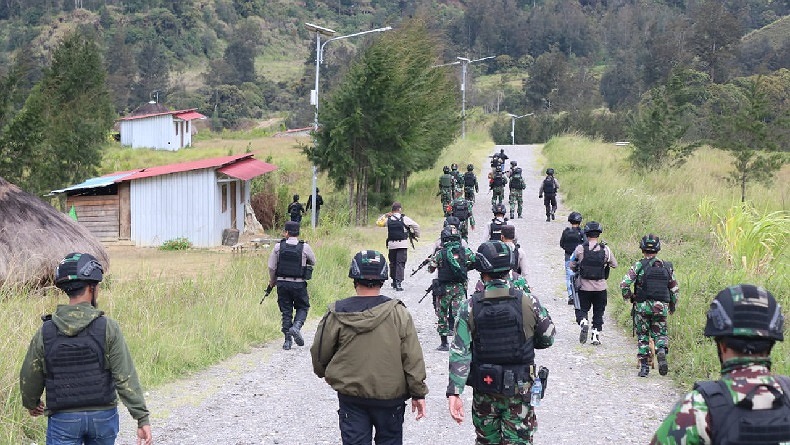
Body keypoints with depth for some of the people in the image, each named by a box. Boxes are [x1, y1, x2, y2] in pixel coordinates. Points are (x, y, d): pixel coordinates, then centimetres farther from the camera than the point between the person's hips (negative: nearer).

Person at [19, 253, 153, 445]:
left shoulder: (45, 332, -5)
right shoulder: (108, 328, -10)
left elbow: (29, 378, 4)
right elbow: (126, 378, -13)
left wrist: (31, 404, 25)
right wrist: (142, 418, -10)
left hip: (63, 420, 0)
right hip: (103, 415, 0)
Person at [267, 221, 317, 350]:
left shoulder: (278, 246, -4)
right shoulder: (305, 247, -7)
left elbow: (271, 267, 1)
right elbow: (313, 262, 9)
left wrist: (272, 281, 17)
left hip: (282, 283, 1)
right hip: (299, 284, -1)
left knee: (286, 311, 10)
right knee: (302, 307, 17)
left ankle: (288, 340, 9)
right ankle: (296, 327, -10)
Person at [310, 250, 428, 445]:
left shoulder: (337, 314, -9)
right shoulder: (398, 312, -11)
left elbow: (319, 353, 2)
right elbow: (413, 358, -9)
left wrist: (324, 373, 24)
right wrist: (418, 393, 1)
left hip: (350, 394, 0)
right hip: (390, 395, 0)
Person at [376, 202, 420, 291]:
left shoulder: (388, 219, 2)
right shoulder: (404, 219, -5)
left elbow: (378, 223, 18)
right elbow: (416, 226, -3)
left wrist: (384, 215, 23)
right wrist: (416, 235, 13)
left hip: (391, 244, 3)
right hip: (402, 244, -3)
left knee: (393, 263, 18)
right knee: (400, 264, -5)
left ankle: (394, 281, 28)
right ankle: (398, 283, -15)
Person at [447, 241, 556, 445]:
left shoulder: (470, 308, -10)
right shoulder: (529, 302, -12)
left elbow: (460, 353, -14)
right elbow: (547, 339, 1)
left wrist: (454, 392, -15)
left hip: (484, 390, 1)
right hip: (519, 389, -1)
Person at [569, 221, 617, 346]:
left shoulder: (580, 249, -8)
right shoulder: (605, 249, -6)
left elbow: (572, 266, 0)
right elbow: (614, 265, 5)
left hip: (584, 287, -1)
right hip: (600, 288, 1)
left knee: (582, 309, 12)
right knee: (598, 312, 14)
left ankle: (583, 322, -17)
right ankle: (596, 335, 12)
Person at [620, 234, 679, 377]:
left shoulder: (639, 266, -5)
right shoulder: (667, 267, 5)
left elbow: (624, 284, -13)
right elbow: (674, 289, 9)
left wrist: (628, 297, 5)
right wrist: (673, 305, 23)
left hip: (642, 306, -2)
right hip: (661, 307, 2)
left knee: (642, 336, 10)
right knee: (660, 334, 13)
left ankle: (644, 366, 8)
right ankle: (661, 352, -18)